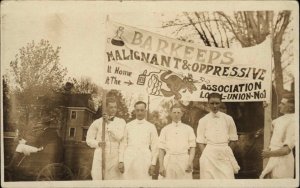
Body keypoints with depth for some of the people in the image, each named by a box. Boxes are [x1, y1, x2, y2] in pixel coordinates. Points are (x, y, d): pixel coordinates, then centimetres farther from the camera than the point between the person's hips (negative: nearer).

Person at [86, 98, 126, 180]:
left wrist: (109, 123, -9)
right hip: (100, 156, 0)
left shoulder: (121, 122, 7)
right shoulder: (97, 122, 5)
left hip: (115, 157, 0)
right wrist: (98, 143, -9)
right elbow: (89, 139, 10)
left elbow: (120, 136, -9)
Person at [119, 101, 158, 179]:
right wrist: (121, 161, 2)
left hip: (144, 159, -1)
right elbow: (123, 144, 8)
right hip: (129, 159, 1)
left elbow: (154, 146, 4)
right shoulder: (128, 126, 9)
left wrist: (153, 163, -1)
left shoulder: (151, 127, 6)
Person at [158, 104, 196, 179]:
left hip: (184, 160, 0)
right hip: (169, 161, 0)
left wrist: (190, 162, -8)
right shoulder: (165, 129, 11)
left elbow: (192, 147, 6)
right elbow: (161, 149, 7)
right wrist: (161, 166, -2)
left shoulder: (188, 129, 10)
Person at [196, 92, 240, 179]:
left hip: (225, 155, 0)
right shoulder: (203, 120, 4)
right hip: (209, 155, 0)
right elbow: (200, 142, 4)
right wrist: (204, 156, -7)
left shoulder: (228, 119, 6)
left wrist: (225, 152, 2)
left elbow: (233, 139, 10)